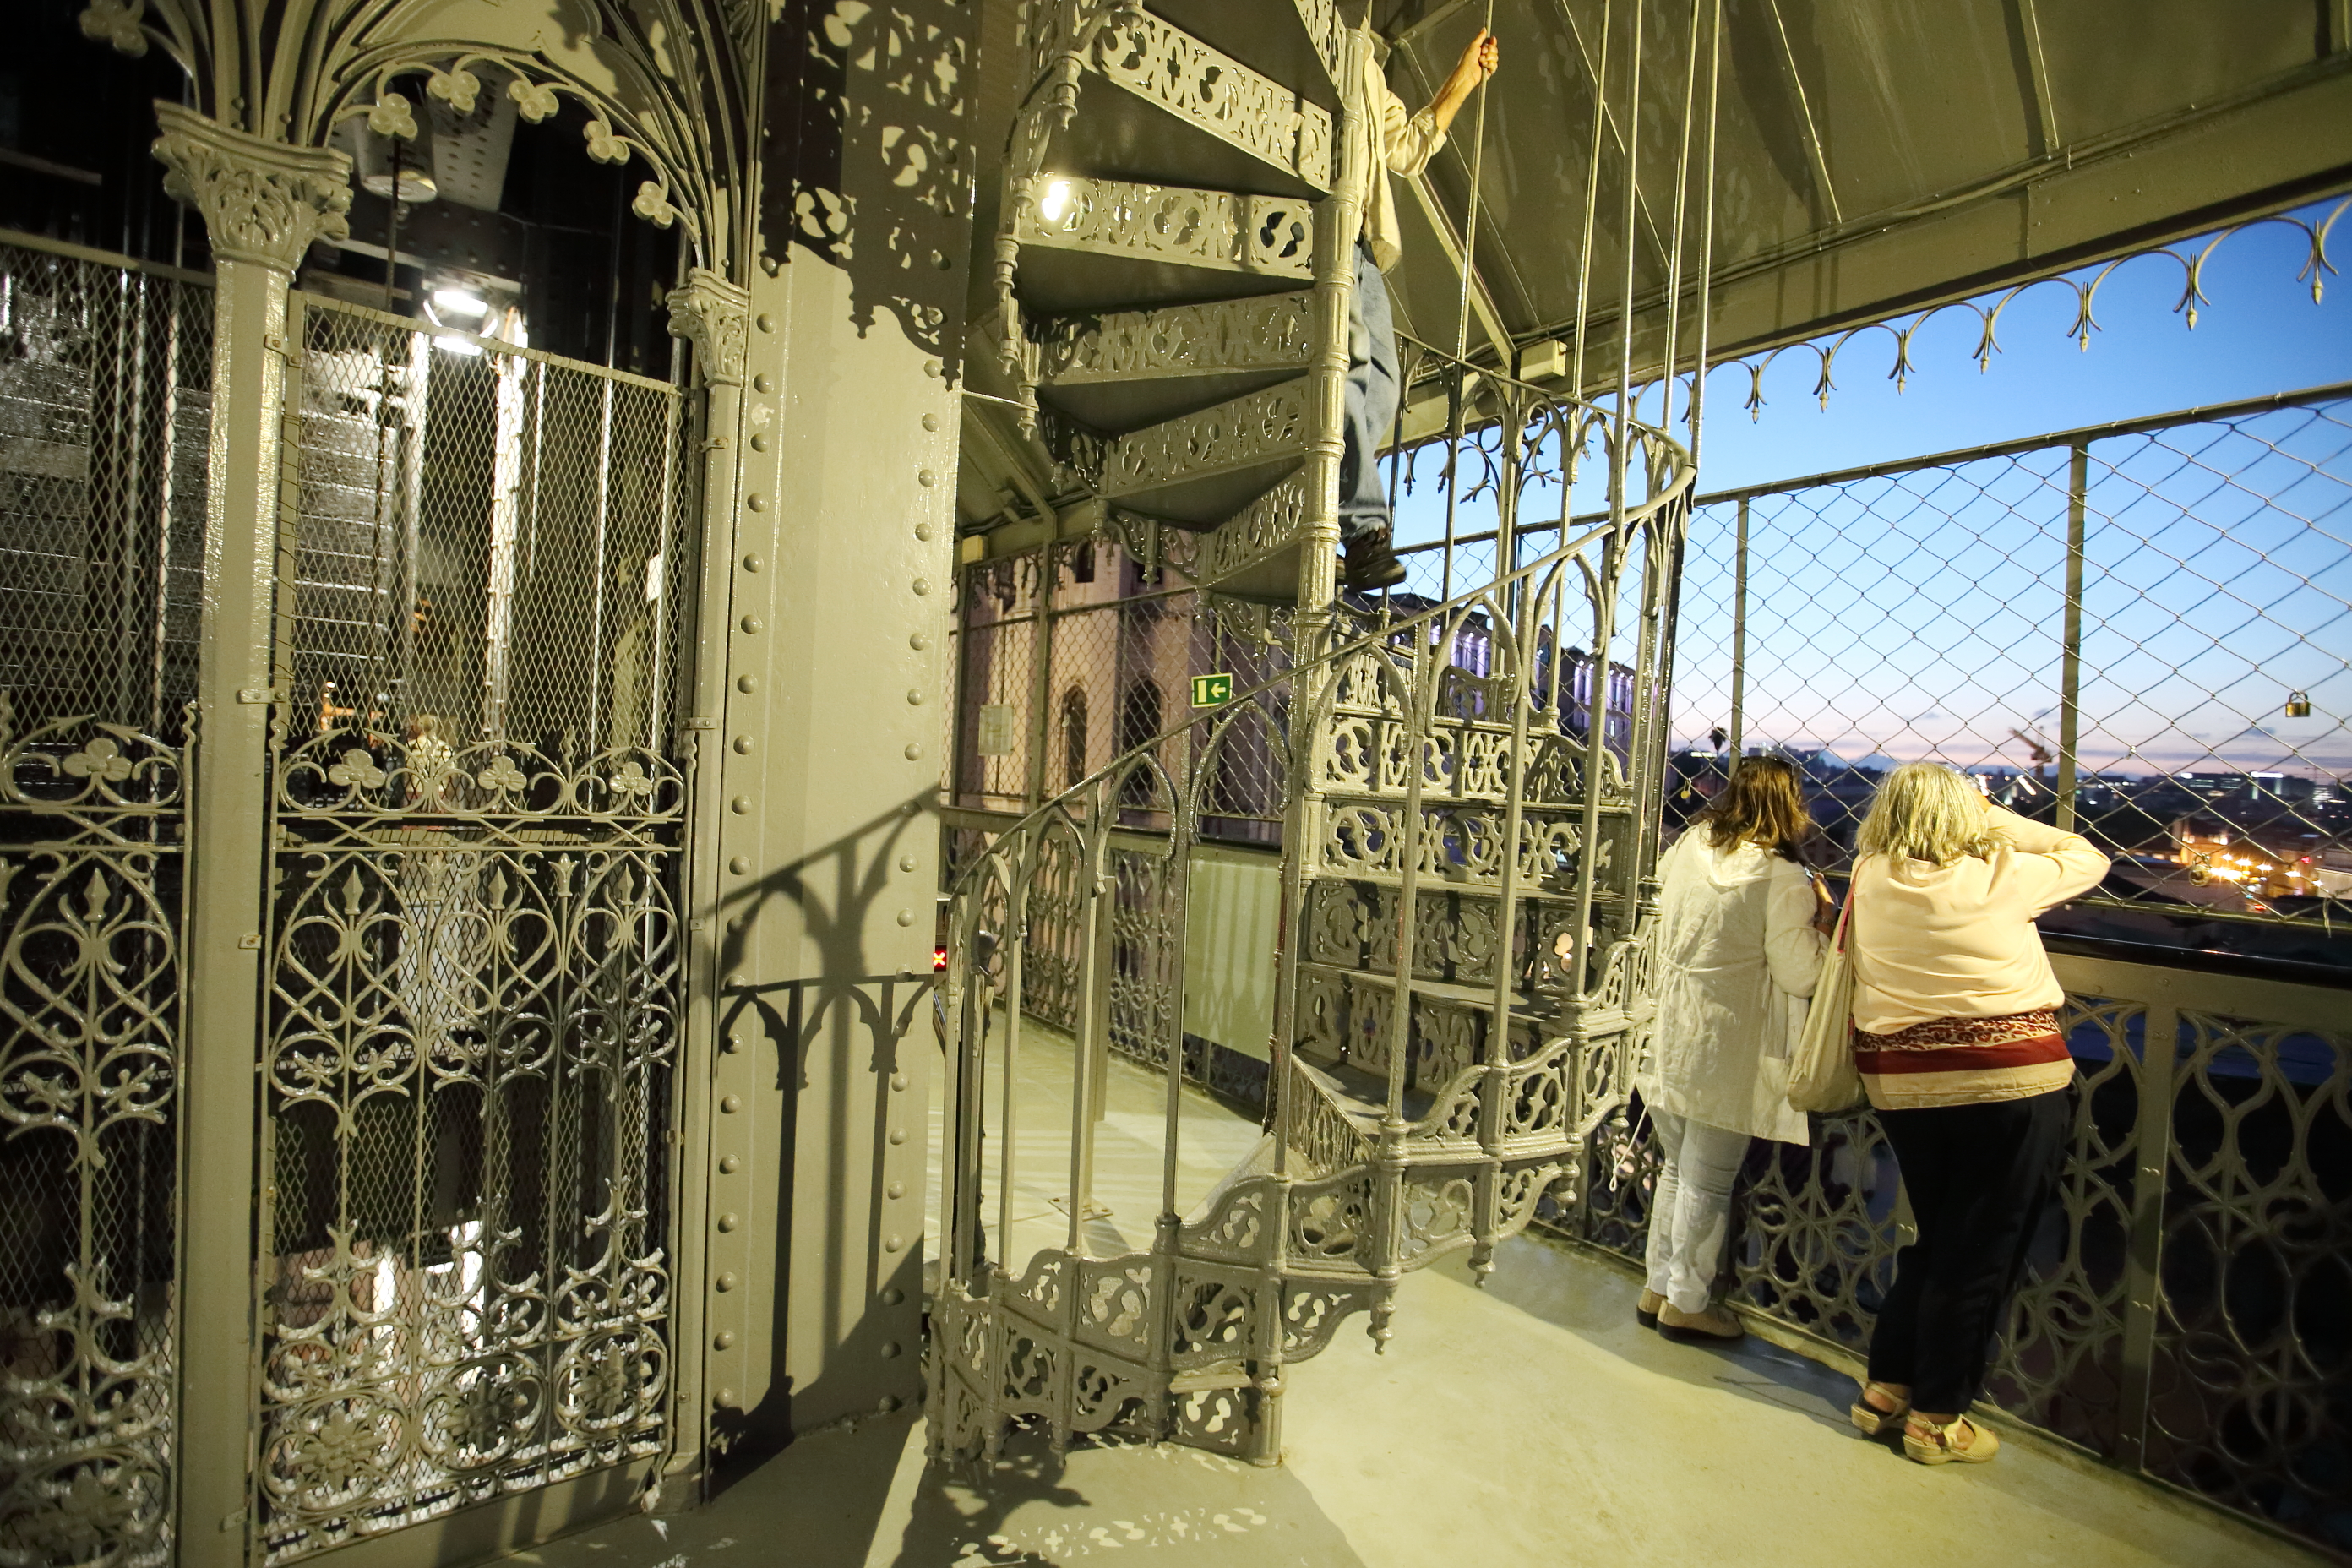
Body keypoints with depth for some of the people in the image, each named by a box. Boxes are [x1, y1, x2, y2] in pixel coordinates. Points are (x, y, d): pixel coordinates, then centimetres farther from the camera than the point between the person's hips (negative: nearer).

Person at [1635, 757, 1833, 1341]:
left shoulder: (1686, 850, 3)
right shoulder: (1782, 879, -14)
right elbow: (1800, 976, -10)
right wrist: (1816, 919, 3)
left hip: (1671, 1036, 6)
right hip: (1728, 1051, -6)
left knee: (1677, 1169, 19)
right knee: (1708, 1182, 8)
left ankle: (1659, 1288, 30)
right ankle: (1686, 1302, 22)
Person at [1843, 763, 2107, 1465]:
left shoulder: (1871, 877, -1)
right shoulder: (1998, 876, -9)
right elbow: (2087, 858, 8)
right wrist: (1997, 820, 13)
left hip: (1899, 1083, 4)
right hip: (2009, 1084, -4)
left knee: (1933, 1242, 21)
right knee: (1980, 1256, 9)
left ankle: (1885, 1386, 28)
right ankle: (1937, 1419, 20)